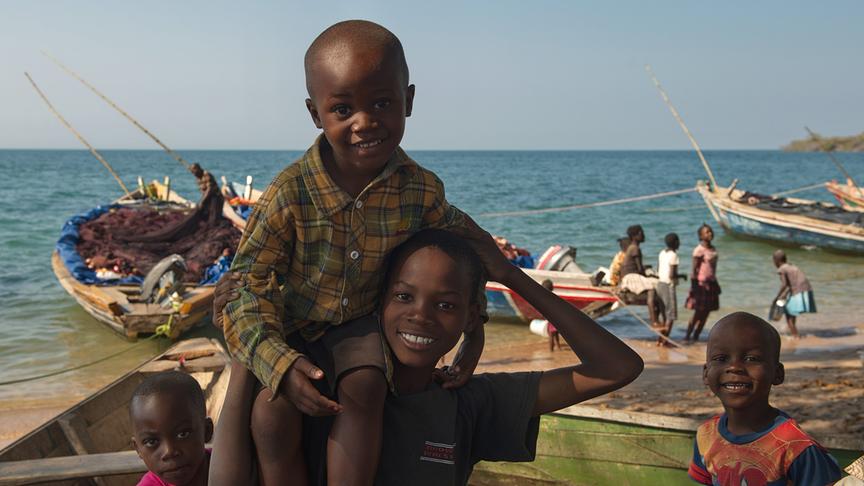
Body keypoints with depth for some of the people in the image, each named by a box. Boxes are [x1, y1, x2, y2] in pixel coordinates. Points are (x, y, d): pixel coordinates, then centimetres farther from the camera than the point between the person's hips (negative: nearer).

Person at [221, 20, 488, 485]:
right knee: (272, 410, -23)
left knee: (362, 389, -26)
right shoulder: (290, 192, -25)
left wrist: (474, 325, 0)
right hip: (289, 323, -1)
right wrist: (279, 361, -34)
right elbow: (248, 281, -21)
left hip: (359, 322, 2)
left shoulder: (421, 189, -15)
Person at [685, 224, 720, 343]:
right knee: (698, 312, -5)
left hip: (711, 283, 8)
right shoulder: (699, 250, -13)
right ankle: (687, 336, 3)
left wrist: (715, 284, 18)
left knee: (706, 312, 8)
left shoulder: (713, 249, 11)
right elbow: (694, 269, -13)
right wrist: (694, 286, -16)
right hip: (702, 283, -8)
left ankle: (696, 336, 16)